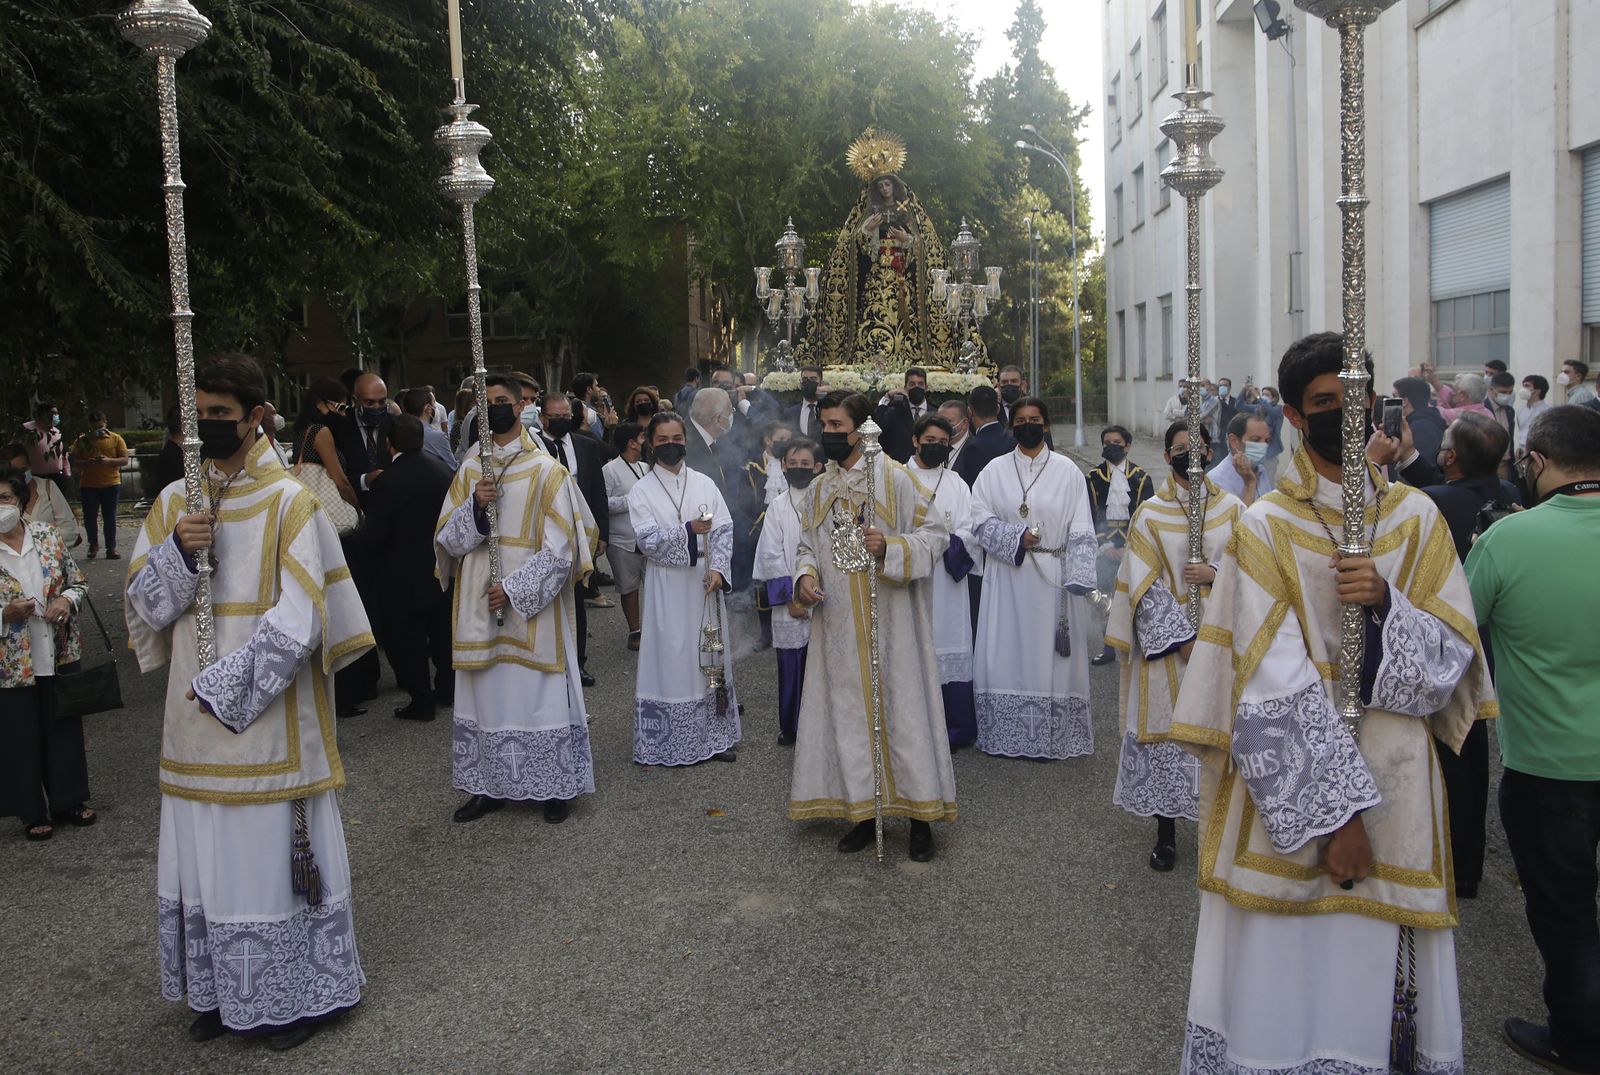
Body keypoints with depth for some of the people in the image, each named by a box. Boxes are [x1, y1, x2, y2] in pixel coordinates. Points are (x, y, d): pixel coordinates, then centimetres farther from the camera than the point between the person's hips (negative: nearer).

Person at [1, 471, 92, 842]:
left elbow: (79, 582, 8)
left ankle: (68, 801, 29)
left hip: (60, 654, 3)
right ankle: (32, 814, 22)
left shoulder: (46, 535, 1)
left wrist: (67, 600, -11)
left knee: (65, 728, 13)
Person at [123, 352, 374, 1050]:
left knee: (276, 853, 3)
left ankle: (298, 994, 20)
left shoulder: (289, 503, -8)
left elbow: (297, 621, -14)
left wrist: (223, 688, -13)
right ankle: (224, 992, 28)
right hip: (195, 718, 5)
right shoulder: (173, 503, 8)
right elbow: (143, 604, 4)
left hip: (270, 716, -5)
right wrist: (178, 549, -15)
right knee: (205, 856, 12)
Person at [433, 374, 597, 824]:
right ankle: (489, 785, 21)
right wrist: (474, 506, -13)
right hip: (479, 607, 4)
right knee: (486, 694, 9)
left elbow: (560, 549, -9)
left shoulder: (546, 471, -6)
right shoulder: (470, 471, 8)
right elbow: (446, 539, 5)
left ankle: (555, 787, 14)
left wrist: (514, 590, -15)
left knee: (539, 694, 2)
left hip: (533, 606, -4)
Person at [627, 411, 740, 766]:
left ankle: (714, 734, 19)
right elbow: (647, 539, -11)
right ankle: (677, 741, 9)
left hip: (704, 582, 3)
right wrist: (688, 530, -24)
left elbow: (724, 529, 2)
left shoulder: (704, 484, 7)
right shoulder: (642, 491, -1)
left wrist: (717, 568, -12)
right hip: (667, 585, -3)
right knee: (673, 658, 0)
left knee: (710, 655, 8)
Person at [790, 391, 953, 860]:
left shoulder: (894, 478, -6)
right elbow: (807, 545, 17)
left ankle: (920, 817, 10)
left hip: (891, 623, -5)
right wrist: (805, 575, -4)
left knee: (902, 709, 0)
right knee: (849, 713, 8)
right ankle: (864, 812, 19)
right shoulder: (817, 491, 11)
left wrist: (890, 548, -22)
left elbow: (936, 533, -7)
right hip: (839, 628, 5)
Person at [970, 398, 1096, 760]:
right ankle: (1006, 735, 10)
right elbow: (980, 519, 1)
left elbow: (1081, 531, -2)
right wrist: (1017, 538, -13)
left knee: (1051, 654, 1)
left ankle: (1051, 737, 9)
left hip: (1052, 577, -1)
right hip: (1007, 577, 1)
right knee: (1007, 654, 1)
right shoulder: (995, 470, 7)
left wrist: (1077, 580, -11)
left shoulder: (1067, 471, 3)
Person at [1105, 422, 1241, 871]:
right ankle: (1166, 832, 14)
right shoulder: (1150, 514, -1)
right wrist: (1181, 640, -12)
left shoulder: (1232, 509, 6)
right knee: (1166, 728, 2)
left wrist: (1216, 575, -14)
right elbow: (1142, 585, -5)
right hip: (1166, 640, -1)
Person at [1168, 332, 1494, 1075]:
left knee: (1382, 955, 8)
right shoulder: (1265, 529, -6)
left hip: (1396, 777, 3)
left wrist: (1385, 603, -17)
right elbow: (1273, 685, -12)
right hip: (1290, 784, -3)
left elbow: (1453, 652, 2)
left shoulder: (1416, 519, 6)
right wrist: (1335, 812, -16)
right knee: (1288, 959, 3)